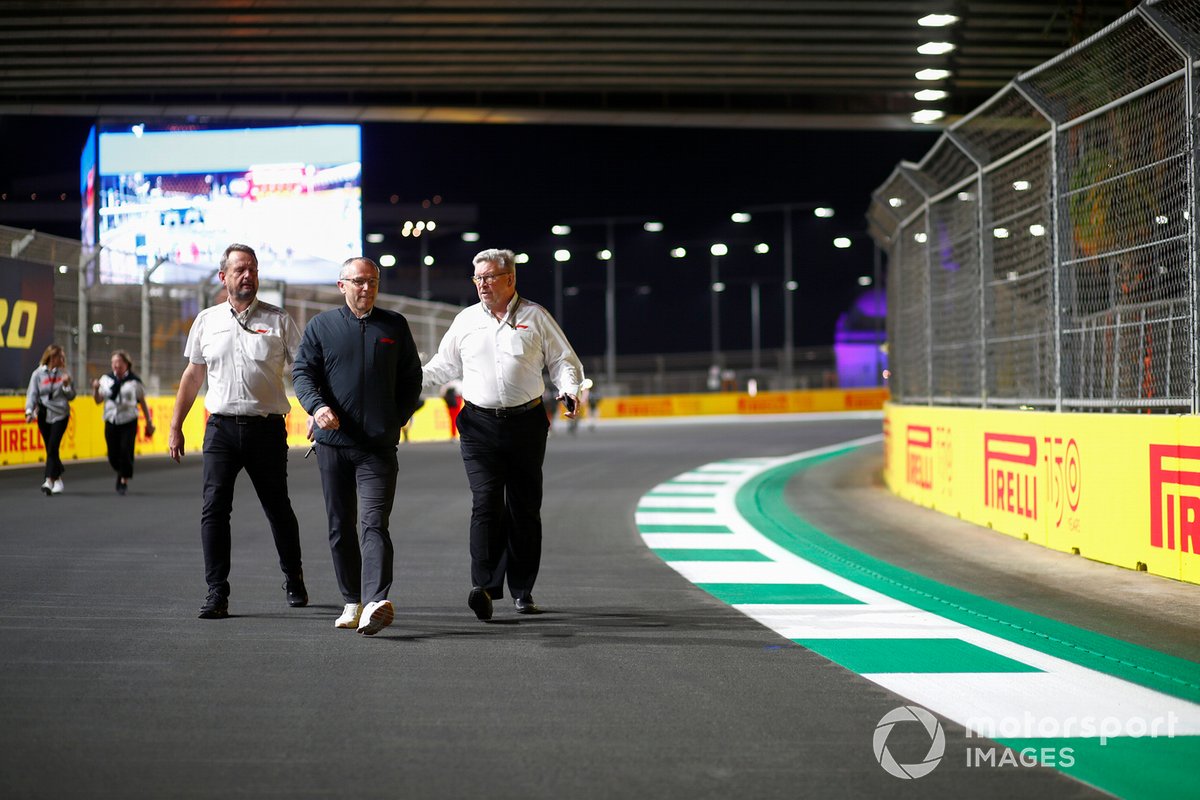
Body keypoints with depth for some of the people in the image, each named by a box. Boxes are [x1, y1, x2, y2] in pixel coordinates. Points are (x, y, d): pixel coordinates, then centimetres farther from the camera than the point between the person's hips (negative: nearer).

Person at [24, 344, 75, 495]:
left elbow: (71, 396, 8)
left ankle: (49, 481, -17)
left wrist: (66, 386, -11)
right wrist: (29, 410, -15)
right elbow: (32, 394, -2)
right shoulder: (38, 374, 2)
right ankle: (58, 479, 18)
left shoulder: (64, 373, 5)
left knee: (53, 447, -13)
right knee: (50, 449, 5)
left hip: (60, 415, -1)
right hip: (43, 415, 1)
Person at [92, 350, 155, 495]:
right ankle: (121, 472, 33)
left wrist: (149, 422, 8)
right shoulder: (106, 379, 6)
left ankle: (124, 480, 4)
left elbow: (142, 402, 8)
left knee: (126, 451, -13)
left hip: (129, 423, -2)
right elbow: (98, 400, 5)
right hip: (111, 422, 2)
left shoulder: (134, 381, 1)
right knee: (113, 456, 2)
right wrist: (96, 389, -15)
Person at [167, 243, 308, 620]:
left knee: (278, 508, 10)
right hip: (221, 428, 1)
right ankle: (217, 593, -5)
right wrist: (175, 426, 14)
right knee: (214, 508, -8)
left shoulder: (278, 320, 2)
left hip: (267, 428, -1)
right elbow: (192, 376, 16)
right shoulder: (206, 321, 9)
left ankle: (293, 579, 29)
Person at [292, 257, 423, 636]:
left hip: (379, 446, -2)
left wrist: (398, 419, 7)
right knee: (340, 526, 7)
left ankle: (375, 603, -28)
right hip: (333, 442, 2)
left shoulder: (395, 326, 11)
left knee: (373, 524, -15)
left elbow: (411, 378, 17)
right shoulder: (321, 325, 9)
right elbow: (302, 372, 3)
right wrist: (317, 406, -16)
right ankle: (352, 601, 18)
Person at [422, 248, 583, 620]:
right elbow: (445, 364, 20)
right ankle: (484, 586, -17)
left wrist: (569, 390, -11)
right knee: (486, 503, -12)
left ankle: (522, 590, 13)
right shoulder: (466, 320, 11)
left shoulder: (535, 317, 5)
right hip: (479, 423, 1)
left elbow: (564, 361, 8)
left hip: (526, 423, -1)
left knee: (525, 506, 4)